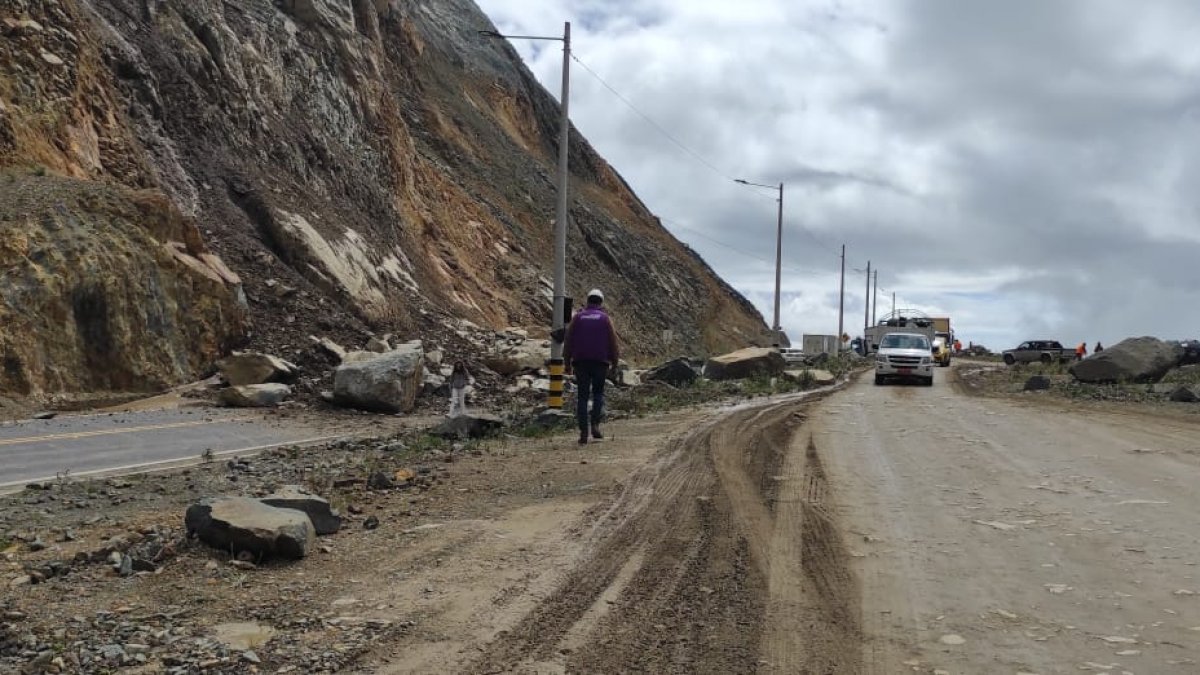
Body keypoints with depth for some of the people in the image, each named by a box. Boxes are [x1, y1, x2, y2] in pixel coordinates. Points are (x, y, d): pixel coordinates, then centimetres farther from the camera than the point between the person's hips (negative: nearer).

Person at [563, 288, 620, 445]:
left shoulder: (577, 317, 6)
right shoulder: (605, 318, 4)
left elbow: (568, 341, 5)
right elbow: (613, 342, 2)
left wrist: (567, 363, 10)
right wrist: (615, 362, 11)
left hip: (580, 362, 1)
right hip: (600, 362, -1)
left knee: (582, 396, 3)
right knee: (598, 393, 14)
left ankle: (583, 432, -2)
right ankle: (595, 424, -6)